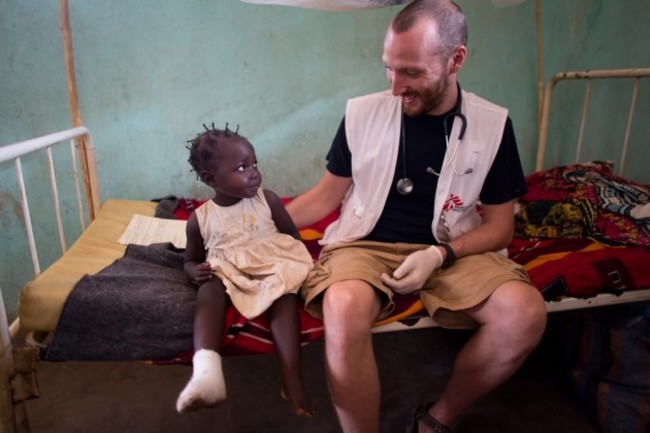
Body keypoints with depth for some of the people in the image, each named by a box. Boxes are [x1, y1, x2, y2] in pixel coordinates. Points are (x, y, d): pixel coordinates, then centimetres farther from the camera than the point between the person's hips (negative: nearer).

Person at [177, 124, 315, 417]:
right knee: (208, 291, -33)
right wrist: (195, 271, -8)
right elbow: (190, 260, 17)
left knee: (285, 291, -34)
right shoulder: (200, 219, 5)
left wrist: (296, 263, -8)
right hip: (226, 274, 0)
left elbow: (293, 236, 13)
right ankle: (206, 370, -55)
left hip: (272, 267, 0)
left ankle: (292, 378, -41)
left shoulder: (267, 200, 5)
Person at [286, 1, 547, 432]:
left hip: (453, 252, 2)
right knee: (344, 308, -36)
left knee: (526, 312, -26)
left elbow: (499, 226, 3)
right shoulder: (362, 112, 0)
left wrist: (440, 254, -15)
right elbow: (327, 194, 10)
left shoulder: (491, 123, 0)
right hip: (366, 245, -1)